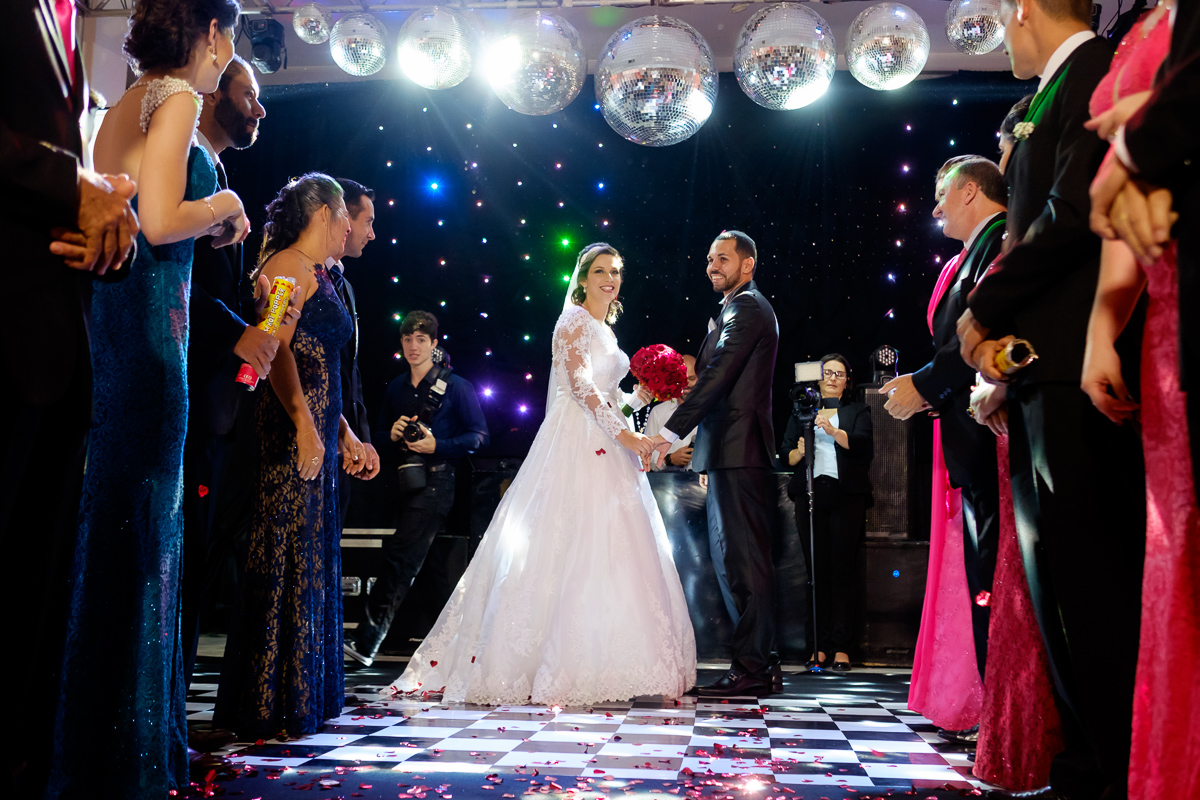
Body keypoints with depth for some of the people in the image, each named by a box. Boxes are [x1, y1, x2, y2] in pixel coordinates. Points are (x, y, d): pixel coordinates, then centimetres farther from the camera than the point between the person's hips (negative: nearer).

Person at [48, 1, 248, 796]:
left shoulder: (128, 104, 22)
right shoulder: (176, 97, -6)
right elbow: (159, 222, -17)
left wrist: (209, 225, 24)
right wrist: (220, 207, 0)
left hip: (110, 319, 9)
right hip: (145, 321, -9)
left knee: (118, 521, 12)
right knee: (139, 524, -6)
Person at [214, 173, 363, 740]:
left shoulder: (319, 276, 23)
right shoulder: (288, 265, -6)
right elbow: (277, 348, -18)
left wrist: (343, 432, 21)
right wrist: (305, 424, -24)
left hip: (317, 430, 10)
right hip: (291, 428, -10)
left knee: (311, 558, 11)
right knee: (284, 556, -8)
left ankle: (303, 695, 18)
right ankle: (267, 706, -2)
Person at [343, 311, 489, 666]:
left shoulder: (455, 386, 2)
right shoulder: (396, 387, 18)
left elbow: (479, 435, -1)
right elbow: (379, 434, 23)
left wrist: (437, 446, -13)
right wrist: (392, 434, 0)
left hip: (436, 481, -6)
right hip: (401, 481, 6)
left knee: (401, 555, -17)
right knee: (401, 559, 1)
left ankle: (366, 639, -20)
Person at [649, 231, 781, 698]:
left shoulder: (746, 308, -9)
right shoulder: (740, 308, 24)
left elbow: (718, 375, -19)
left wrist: (673, 431, -24)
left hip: (739, 450, -11)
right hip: (730, 452, 11)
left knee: (743, 558, -9)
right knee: (729, 556, 13)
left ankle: (752, 668, -6)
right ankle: (758, 663, 18)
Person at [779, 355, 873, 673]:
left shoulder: (858, 411, 14)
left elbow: (864, 446, -5)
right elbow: (785, 453, 14)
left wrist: (833, 430, -19)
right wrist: (799, 452, -8)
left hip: (845, 495, -2)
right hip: (810, 494, 2)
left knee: (843, 570, -6)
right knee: (817, 569, -2)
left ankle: (841, 649, -4)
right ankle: (819, 647, 1)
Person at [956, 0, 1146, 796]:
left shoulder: (1096, 70, -4)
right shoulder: (1050, 99, 25)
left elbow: (1076, 210, -16)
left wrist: (984, 308, -8)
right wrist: (995, 328, 6)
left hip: (1078, 371, -10)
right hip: (1043, 373, 10)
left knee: (1089, 574, -9)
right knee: (1057, 574, 9)